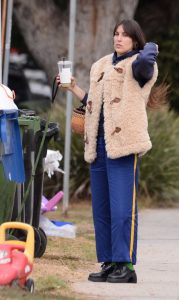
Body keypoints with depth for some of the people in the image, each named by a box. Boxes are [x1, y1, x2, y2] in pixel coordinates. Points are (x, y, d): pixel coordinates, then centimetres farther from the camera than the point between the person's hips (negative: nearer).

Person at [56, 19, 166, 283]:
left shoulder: (137, 65, -1)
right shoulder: (102, 66, 20)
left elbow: (144, 61, -27)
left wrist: (150, 48, -6)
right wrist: (73, 88, 17)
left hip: (123, 144, -8)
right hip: (99, 145, 8)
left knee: (122, 210, -12)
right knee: (101, 210, 9)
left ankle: (126, 265, -11)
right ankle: (109, 263, 15)